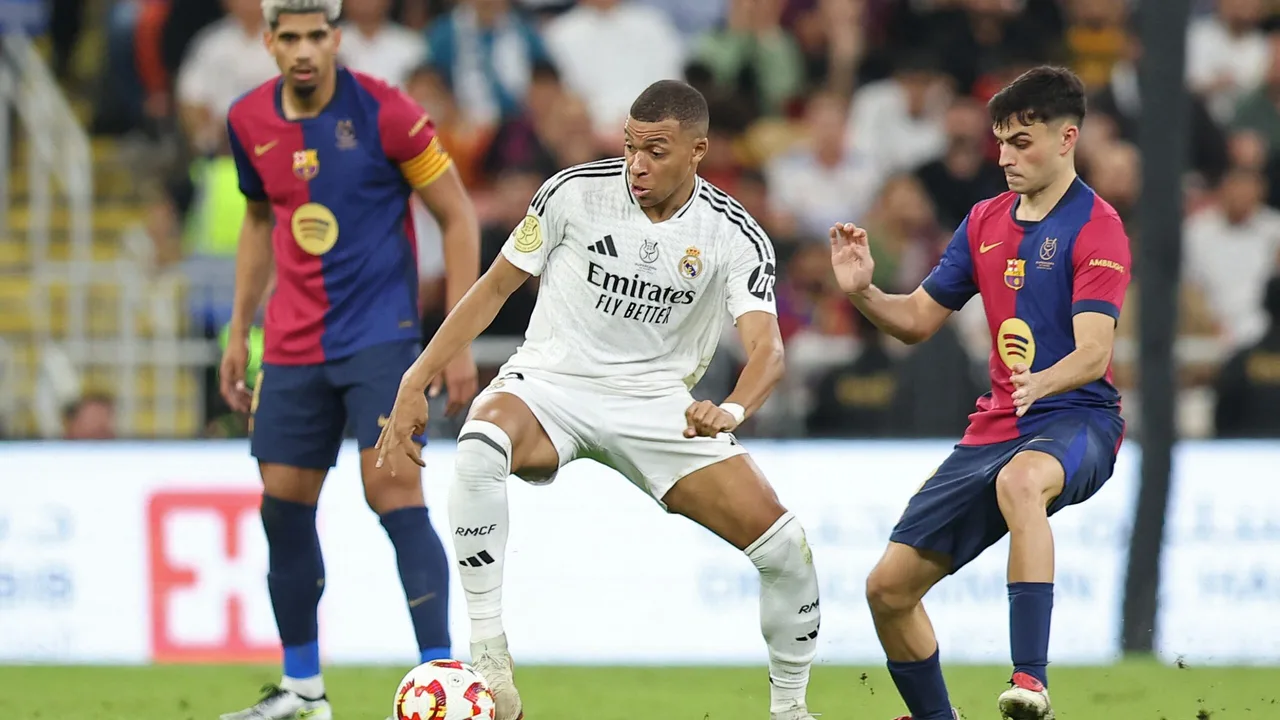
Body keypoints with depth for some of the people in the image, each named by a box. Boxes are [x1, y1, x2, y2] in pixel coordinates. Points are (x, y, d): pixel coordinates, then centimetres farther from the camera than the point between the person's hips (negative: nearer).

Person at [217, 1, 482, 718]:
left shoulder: (385, 113, -12)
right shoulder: (250, 122, 3)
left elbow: (459, 217, -6)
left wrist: (460, 341, -10)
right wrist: (240, 331, 19)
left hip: (380, 332, -5)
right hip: (294, 347, 5)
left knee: (394, 490, -16)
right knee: (284, 504, 5)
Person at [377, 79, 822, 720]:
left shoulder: (736, 239, -8)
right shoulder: (575, 192, -9)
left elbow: (766, 349, -21)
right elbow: (494, 288, 1)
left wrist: (731, 411, -44)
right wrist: (415, 383, -5)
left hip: (657, 403, 1)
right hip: (550, 384, -1)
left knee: (785, 546, -12)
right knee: (480, 446, -38)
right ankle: (488, 661, -32)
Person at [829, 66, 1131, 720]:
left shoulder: (1096, 227, -10)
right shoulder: (985, 221, 12)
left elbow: (1093, 352, -21)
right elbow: (918, 319, 18)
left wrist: (1042, 382, -42)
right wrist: (863, 293, -3)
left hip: (1076, 419, -7)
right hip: (995, 428, 7)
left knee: (1020, 480, -44)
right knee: (889, 587, 2)